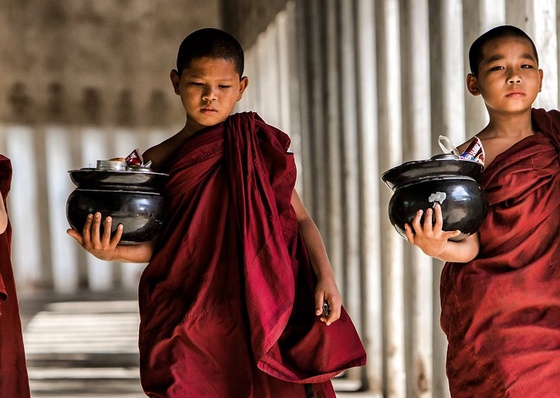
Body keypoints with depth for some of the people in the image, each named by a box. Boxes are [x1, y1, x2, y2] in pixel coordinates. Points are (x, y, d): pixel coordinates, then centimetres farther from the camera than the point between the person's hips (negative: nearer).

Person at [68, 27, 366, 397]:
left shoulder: (259, 146, 4)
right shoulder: (158, 160, 5)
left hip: (264, 307, 0)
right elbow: (162, 245, 3)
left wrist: (325, 277, -9)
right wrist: (113, 252, -15)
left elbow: (300, 218, 3)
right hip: (194, 317, 1)